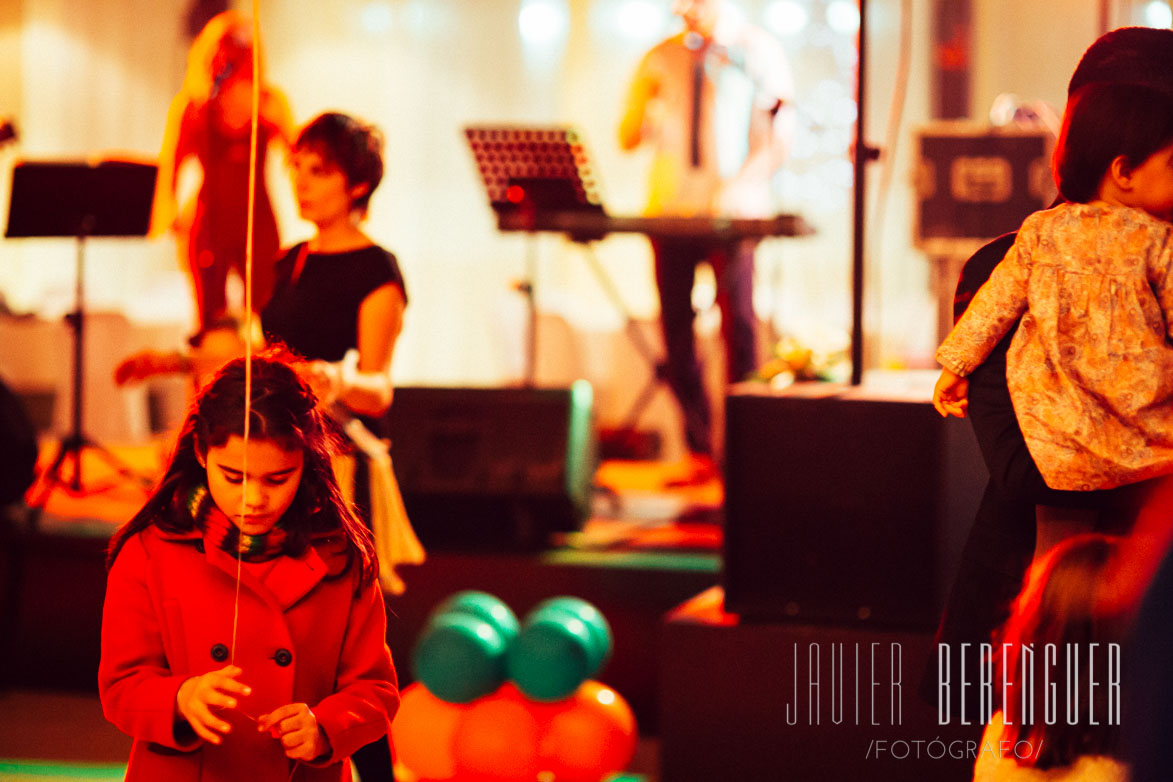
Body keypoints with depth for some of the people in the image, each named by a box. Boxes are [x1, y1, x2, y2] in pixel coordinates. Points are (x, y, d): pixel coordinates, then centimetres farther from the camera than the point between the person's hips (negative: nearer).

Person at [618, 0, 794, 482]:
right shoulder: (661, 59, 14)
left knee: (737, 323, -9)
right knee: (675, 326, 0)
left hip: (735, 216, -3)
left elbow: (778, 141, -3)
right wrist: (649, 124, -8)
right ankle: (699, 451, 8)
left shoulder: (759, 52, 4)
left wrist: (738, 188, -18)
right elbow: (627, 136, 17)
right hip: (671, 208, 4)